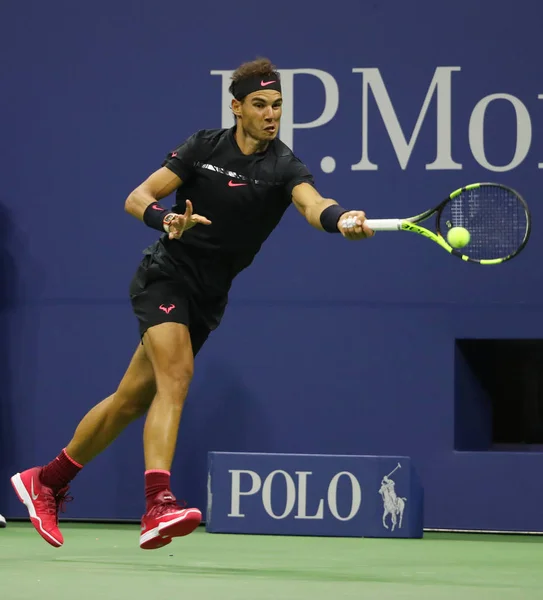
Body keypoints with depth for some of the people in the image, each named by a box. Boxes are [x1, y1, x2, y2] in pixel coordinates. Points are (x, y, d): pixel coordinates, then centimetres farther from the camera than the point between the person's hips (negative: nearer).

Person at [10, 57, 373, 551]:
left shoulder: (283, 166, -7)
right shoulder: (204, 147, -5)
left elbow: (312, 204, -28)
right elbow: (137, 199, -6)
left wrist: (342, 219, -51)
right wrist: (167, 219, -28)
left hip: (208, 298, 3)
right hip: (166, 274, -3)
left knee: (133, 401, 9)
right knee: (176, 375, -26)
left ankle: (45, 482, 26)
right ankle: (158, 507, -36)